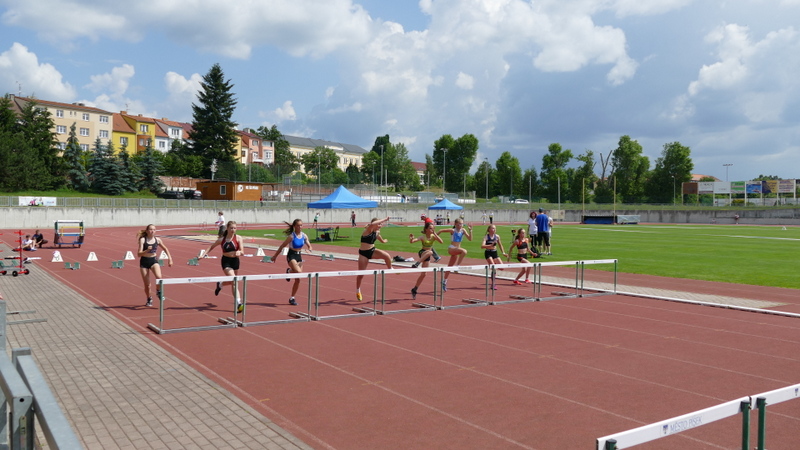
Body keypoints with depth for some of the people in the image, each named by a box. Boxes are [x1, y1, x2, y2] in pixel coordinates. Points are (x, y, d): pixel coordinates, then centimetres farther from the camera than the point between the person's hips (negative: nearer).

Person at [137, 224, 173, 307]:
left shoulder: (157, 240, -1)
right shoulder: (142, 240, -9)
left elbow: (165, 249, 16)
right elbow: (139, 254, -14)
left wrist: (169, 258, 10)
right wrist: (147, 250, -30)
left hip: (154, 260, 1)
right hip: (144, 261, -1)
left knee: (159, 277, -28)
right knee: (147, 284, 4)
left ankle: (158, 291, 0)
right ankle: (149, 299, 30)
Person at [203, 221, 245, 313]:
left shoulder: (238, 238, -6)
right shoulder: (221, 239, -4)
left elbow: (242, 252, -11)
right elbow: (212, 247, 12)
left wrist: (239, 252, -33)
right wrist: (205, 254, 0)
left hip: (235, 261, 2)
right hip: (226, 261, -2)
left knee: (231, 281, 18)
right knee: (234, 282, -19)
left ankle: (220, 285, 53)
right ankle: (238, 303, -21)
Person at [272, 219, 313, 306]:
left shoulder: (304, 236, 0)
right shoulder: (291, 236, -14)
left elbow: (309, 246, 9)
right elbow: (282, 246, -6)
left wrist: (310, 249, -16)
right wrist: (275, 256, -2)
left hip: (299, 256, 6)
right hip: (291, 256, -6)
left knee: (297, 280, 6)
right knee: (298, 271, -33)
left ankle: (292, 298, 18)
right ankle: (289, 271, 4)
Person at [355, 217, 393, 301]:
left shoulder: (376, 233, 3)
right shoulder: (368, 230, -17)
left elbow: (382, 241, 29)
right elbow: (372, 224, -43)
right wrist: (384, 220, -37)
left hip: (372, 251, 5)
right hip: (363, 253, -5)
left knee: (387, 256, -25)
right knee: (361, 274, 5)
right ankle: (358, 290, 27)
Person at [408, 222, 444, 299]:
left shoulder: (433, 236, -4)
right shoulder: (423, 237, -16)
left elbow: (441, 241, -19)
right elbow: (412, 241, -26)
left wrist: (435, 234, -21)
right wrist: (411, 239, -49)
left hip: (427, 257, 5)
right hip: (422, 253, -5)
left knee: (424, 274, 4)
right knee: (430, 252, -40)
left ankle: (414, 290, 16)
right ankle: (416, 264, -36)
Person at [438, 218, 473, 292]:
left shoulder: (463, 230, 3)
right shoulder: (452, 230, -11)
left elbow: (470, 239, -1)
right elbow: (441, 231, -2)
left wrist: (470, 230, -11)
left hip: (456, 250, 6)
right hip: (451, 249, -6)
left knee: (450, 266, 13)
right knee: (464, 251, -33)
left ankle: (444, 282, 24)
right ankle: (458, 265, -25)